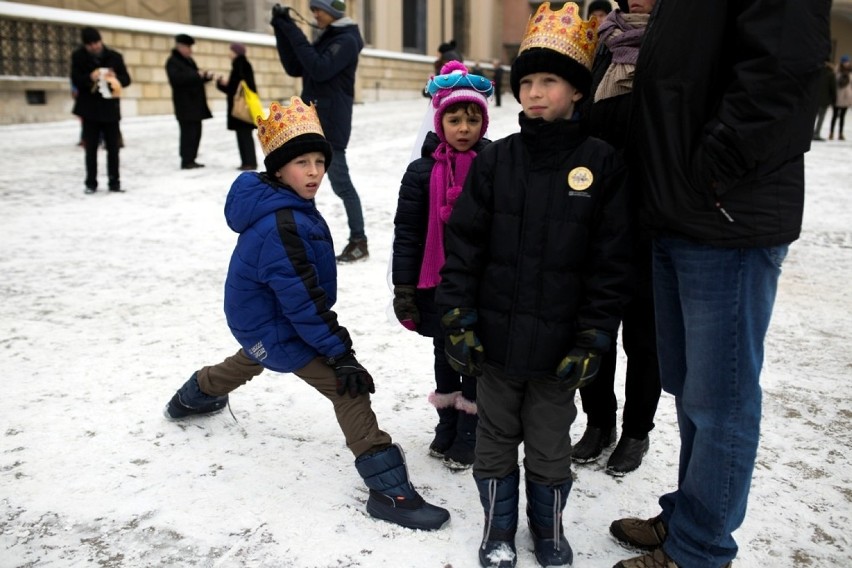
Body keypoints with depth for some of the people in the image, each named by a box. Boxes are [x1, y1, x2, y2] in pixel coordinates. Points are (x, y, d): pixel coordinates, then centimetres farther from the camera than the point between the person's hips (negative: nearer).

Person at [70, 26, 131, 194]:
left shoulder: (114, 57, 1)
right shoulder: (78, 56, -1)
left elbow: (126, 79, 2)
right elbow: (75, 80, -6)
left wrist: (116, 78, -19)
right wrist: (89, 78, -25)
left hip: (110, 108, 1)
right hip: (89, 109, -1)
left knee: (113, 147, 6)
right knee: (91, 148, 5)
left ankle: (114, 182, 15)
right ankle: (91, 183, 12)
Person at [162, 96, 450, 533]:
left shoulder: (286, 205, -1)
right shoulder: (280, 226, -32)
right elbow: (301, 298, -31)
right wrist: (338, 350, -26)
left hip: (258, 320, 10)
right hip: (278, 331, -10)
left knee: (250, 361, 39)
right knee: (348, 388, -12)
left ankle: (194, 397, 66)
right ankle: (389, 490, -10)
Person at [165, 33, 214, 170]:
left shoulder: (189, 60, 20)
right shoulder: (172, 61, -7)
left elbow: (195, 79, 25)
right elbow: (176, 78, -23)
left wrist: (206, 76, 4)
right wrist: (197, 75, -24)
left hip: (195, 102, 9)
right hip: (185, 104, -9)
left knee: (196, 131, 9)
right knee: (188, 132, -11)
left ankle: (191, 159, 15)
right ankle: (186, 161, -7)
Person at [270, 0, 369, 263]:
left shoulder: (346, 40, -9)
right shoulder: (325, 38, 16)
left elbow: (320, 70, -22)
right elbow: (295, 69, 11)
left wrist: (295, 34, -20)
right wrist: (282, 31, 2)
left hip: (331, 123, -9)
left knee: (340, 183, -5)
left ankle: (359, 242, 4)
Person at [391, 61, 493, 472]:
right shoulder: (422, 172, -4)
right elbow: (406, 233, -3)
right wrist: (403, 289, -6)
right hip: (437, 286, 1)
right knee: (445, 356, 15)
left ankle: (470, 435, 25)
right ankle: (447, 427, 33)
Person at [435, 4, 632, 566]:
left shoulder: (604, 164, -6)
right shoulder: (494, 161, -1)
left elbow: (611, 263, -7)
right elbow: (462, 244, -1)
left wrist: (593, 340, -9)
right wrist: (458, 320, -5)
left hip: (558, 344, -1)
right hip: (497, 336, 2)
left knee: (551, 443, 16)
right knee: (496, 436, 17)